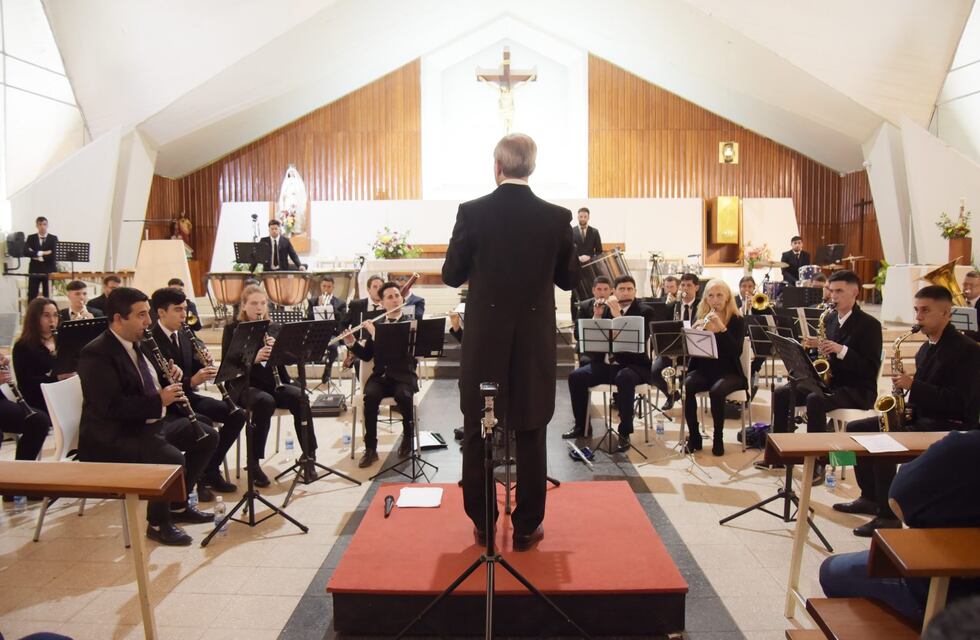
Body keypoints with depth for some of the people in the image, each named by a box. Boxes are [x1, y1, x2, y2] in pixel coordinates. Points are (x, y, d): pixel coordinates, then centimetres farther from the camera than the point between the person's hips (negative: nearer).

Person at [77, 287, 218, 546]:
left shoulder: (137, 343, 9)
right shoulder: (96, 354, -19)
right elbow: (111, 407, -28)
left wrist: (169, 376, 0)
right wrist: (159, 400, -28)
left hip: (149, 423, 10)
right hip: (112, 436, -10)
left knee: (207, 436, 8)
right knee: (171, 458, -31)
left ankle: (178, 505, 18)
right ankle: (158, 522, -6)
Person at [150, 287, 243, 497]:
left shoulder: (184, 336, 8)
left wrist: (204, 361, -9)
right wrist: (191, 381, -34)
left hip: (188, 396, 8)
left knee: (236, 415, -4)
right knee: (206, 425, -31)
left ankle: (211, 470, 7)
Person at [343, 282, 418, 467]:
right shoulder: (374, 325, 13)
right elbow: (366, 356, 12)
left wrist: (376, 334, -19)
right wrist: (351, 343, -7)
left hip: (403, 375, -2)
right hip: (380, 375, 2)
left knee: (403, 396, -35)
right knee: (370, 396, -30)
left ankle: (408, 436, -6)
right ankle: (370, 448, -19)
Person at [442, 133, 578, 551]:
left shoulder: (472, 213, -8)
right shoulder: (557, 217, -5)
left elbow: (452, 275, -2)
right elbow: (569, 280, 4)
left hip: (484, 339, 0)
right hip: (535, 341, 1)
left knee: (477, 434, 13)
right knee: (530, 437, 10)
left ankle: (482, 523, 23)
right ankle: (526, 528, 19)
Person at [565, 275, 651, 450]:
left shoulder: (644, 311, -1)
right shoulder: (606, 308, 13)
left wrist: (617, 314, -22)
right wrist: (597, 315, -8)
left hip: (632, 364, -5)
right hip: (605, 363, 5)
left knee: (624, 379, -38)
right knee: (575, 377, -14)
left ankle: (624, 433, -26)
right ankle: (581, 425, 2)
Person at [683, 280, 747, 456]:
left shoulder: (737, 320, -2)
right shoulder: (700, 317, 7)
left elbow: (737, 352, -16)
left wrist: (721, 328, -25)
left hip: (728, 372, -2)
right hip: (703, 370, 3)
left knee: (716, 391, -35)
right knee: (686, 386, -29)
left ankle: (718, 438, -12)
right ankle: (694, 436, -14)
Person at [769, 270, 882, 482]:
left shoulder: (869, 324, -8)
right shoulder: (830, 319, 11)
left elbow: (871, 367, -17)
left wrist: (842, 350, -26)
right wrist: (815, 347, -6)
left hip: (857, 390, -7)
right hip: (829, 382, 7)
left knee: (815, 399, -35)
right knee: (781, 393, -10)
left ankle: (817, 463, -27)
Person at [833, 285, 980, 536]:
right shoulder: (927, 347, 14)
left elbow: (959, 402, -24)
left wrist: (913, 385, -26)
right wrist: (906, 407, 1)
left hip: (949, 426, -10)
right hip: (920, 417, 10)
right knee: (856, 429, 3)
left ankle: (889, 517, -16)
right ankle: (871, 498, 12)